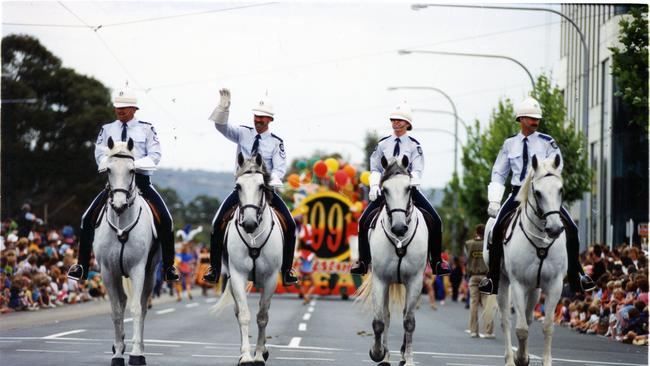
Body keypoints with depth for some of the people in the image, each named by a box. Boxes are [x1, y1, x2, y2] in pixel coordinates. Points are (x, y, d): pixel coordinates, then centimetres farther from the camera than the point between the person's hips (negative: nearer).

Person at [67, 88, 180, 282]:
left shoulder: (146, 129, 6)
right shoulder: (107, 129, 12)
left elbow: (155, 155, -3)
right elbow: (100, 155, 3)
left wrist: (134, 164, -19)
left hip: (140, 179, -2)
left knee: (165, 219, -19)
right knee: (88, 219, -13)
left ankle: (169, 267, -9)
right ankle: (82, 266, -6)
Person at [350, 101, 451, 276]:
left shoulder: (413, 145, 2)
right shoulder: (383, 144, 8)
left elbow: (417, 169, -8)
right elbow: (375, 168, 6)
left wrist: (412, 183, -28)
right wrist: (374, 186, -11)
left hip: (409, 188, -1)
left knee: (435, 220, -14)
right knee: (364, 220, -14)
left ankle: (437, 262, -2)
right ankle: (362, 261, -5)